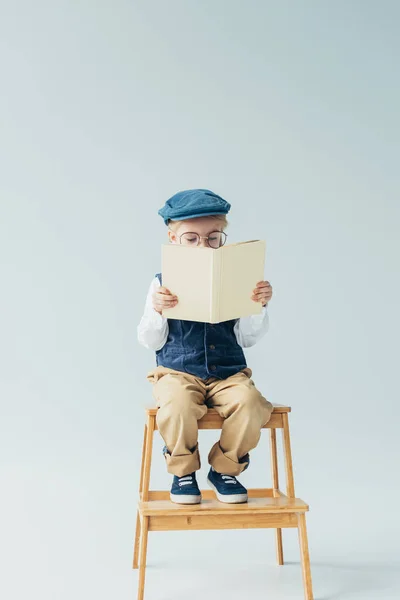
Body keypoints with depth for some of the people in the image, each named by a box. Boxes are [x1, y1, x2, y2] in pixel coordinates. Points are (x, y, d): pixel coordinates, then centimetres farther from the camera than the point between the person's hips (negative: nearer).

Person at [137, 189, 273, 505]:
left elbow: (247, 339, 4)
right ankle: (183, 471, -3)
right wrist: (156, 311, -15)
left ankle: (225, 469, 0)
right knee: (177, 405, -35)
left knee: (250, 402, -29)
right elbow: (151, 342, 3)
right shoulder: (163, 283, 3)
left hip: (228, 374, 2)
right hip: (178, 372, -1)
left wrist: (260, 306, -10)